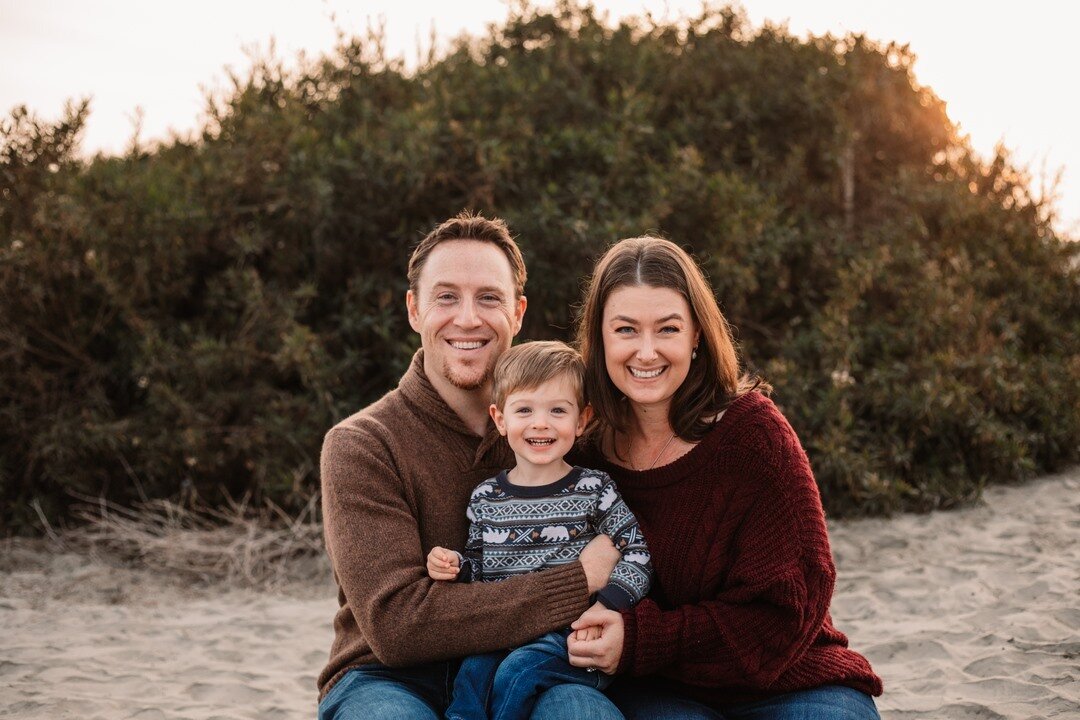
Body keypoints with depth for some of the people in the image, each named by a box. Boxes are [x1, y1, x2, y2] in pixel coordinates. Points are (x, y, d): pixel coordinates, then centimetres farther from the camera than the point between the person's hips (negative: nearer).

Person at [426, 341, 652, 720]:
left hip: (571, 635, -2)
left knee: (519, 670, -29)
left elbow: (637, 558, 0)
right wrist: (454, 565, -1)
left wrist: (603, 605, -15)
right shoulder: (485, 497, 11)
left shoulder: (594, 489, 1)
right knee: (473, 669, -28)